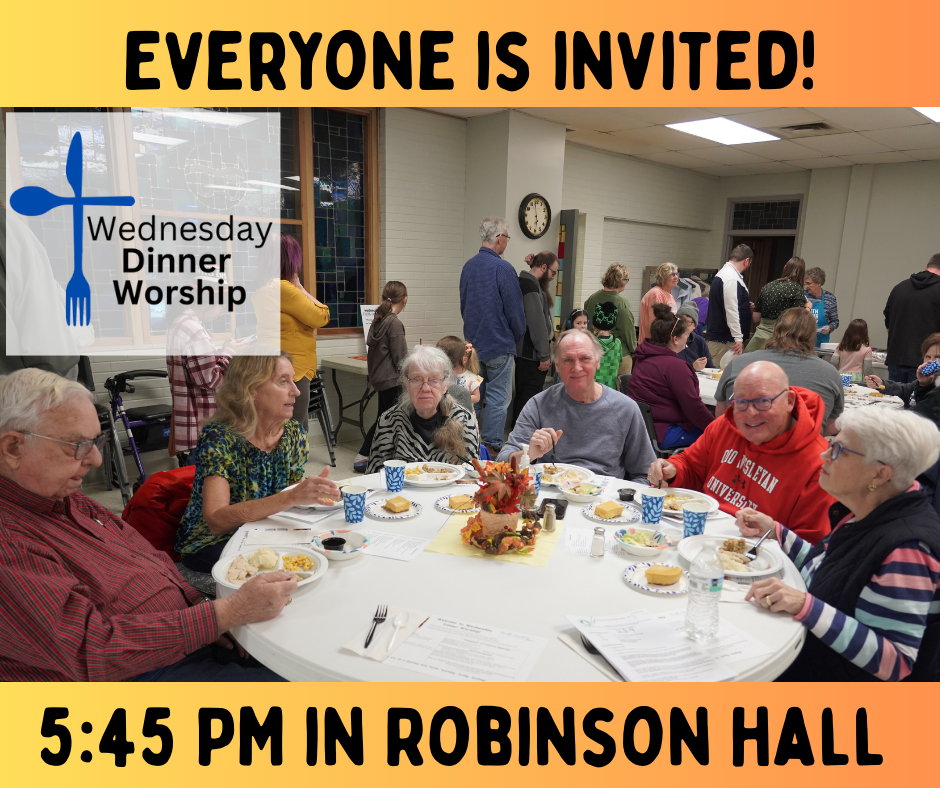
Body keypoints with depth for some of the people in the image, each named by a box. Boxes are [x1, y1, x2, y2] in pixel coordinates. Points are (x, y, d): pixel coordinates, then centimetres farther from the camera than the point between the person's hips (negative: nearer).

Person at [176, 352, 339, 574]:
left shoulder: (294, 433, -4)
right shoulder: (217, 438, -20)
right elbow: (215, 521, -31)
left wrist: (312, 492, -16)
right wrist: (291, 497, -42)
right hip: (210, 546, -5)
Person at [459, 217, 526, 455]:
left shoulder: (468, 265, 6)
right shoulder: (502, 268, -16)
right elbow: (515, 310, -12)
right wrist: (517, 336, 5)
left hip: (473, 342, 7)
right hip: (499, 345, -7)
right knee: (498, 398, 1)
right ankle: (491, 446, 5)